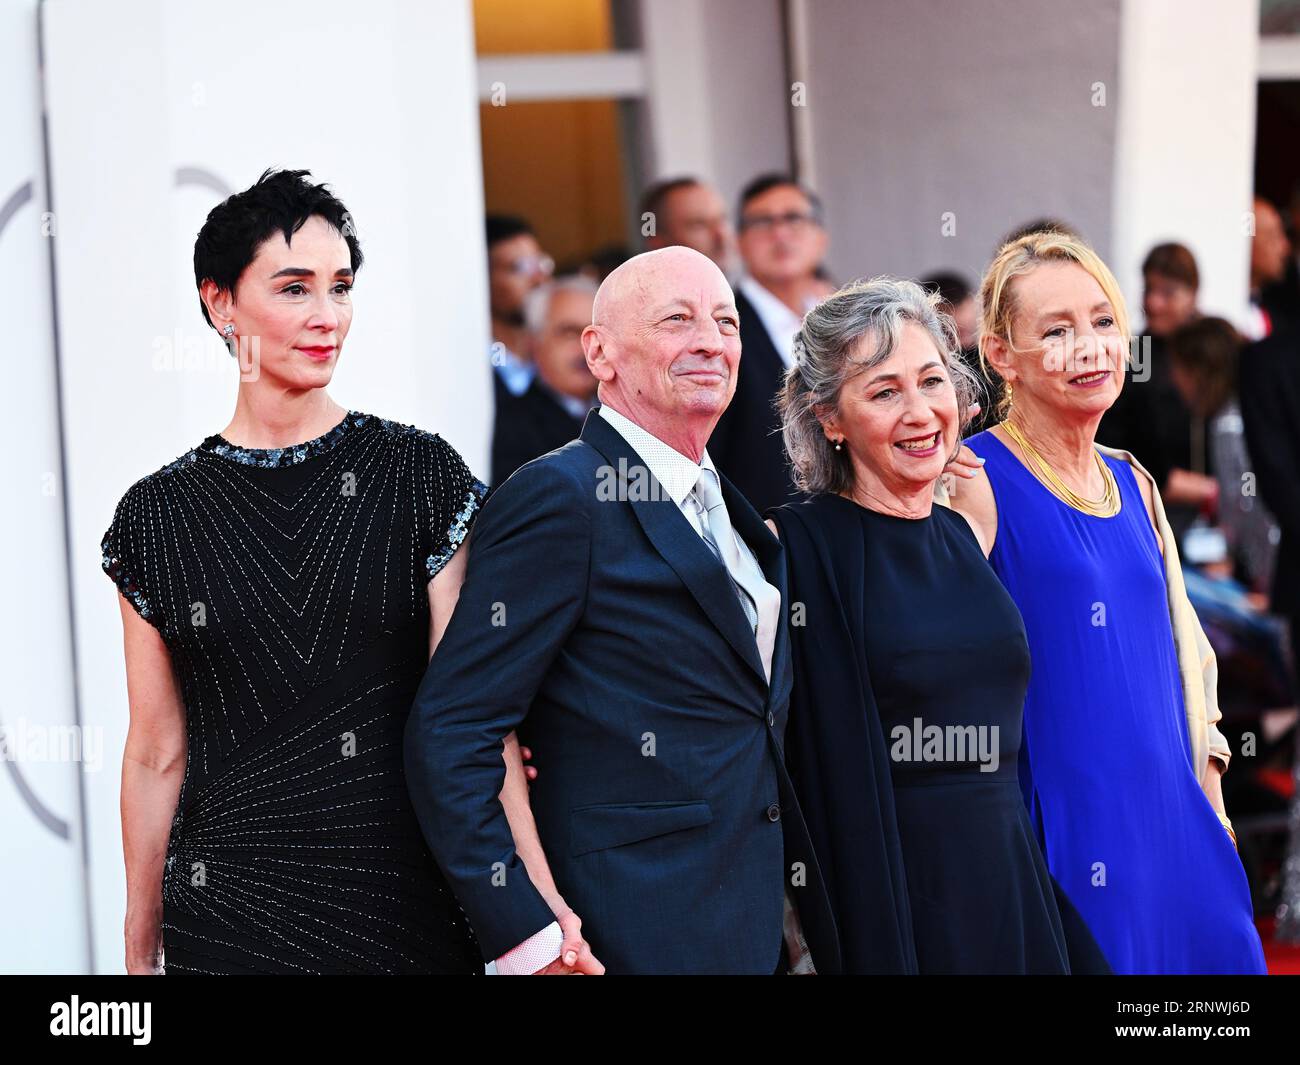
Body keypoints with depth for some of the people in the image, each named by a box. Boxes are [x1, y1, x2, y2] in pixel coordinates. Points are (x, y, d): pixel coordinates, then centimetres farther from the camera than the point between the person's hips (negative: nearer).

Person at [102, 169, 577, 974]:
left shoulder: (424, 475, 0)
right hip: (226, 916, 0)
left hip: (415, 907, 0)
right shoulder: (159, 516, 2)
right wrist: (139, 953, 6)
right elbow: (156, 756, 6)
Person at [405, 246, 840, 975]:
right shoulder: (559, 498, -11)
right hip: (641, 938, -8)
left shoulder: (730, 508, 15)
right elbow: (449, 736, -16)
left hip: (764, 933, 8)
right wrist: (528, 937, -21)